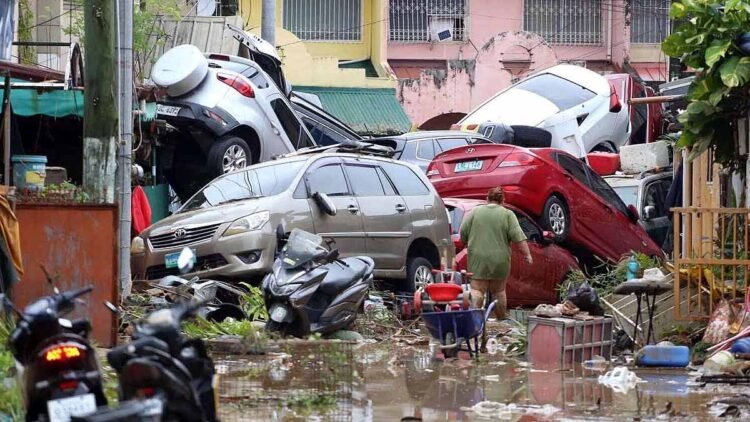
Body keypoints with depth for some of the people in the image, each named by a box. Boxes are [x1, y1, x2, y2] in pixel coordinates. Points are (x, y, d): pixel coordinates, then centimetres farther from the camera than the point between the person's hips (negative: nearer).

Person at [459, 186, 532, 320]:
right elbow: (518, 236, -7)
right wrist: (527, 254, -5)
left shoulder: (475, 212, 4)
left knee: (477, 289, -3)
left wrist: (467, 243, 23)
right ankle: (501, 320, 18)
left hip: (478, 259, 0)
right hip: (499, 259, 0)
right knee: (499, 291, 11)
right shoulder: (508, 215, 1)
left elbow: (463, 233, 5)